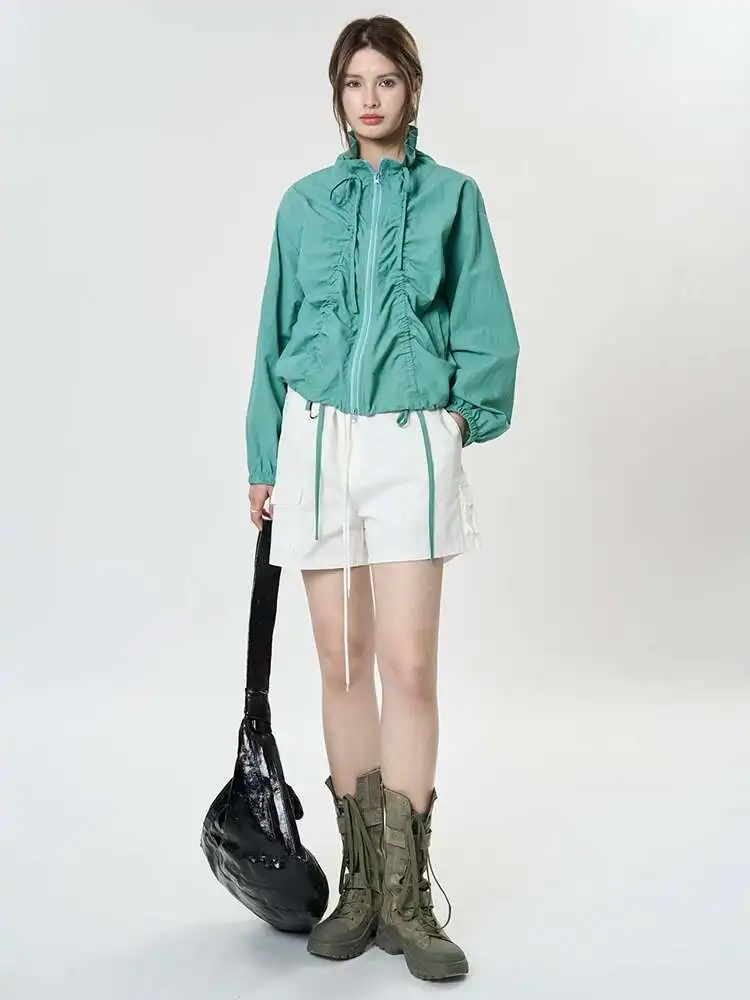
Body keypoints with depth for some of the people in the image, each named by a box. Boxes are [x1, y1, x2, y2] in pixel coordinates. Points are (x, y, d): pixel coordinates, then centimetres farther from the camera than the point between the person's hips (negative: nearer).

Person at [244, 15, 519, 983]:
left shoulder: (451, 196, 6)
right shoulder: (304, 203, 12)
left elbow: (486, 331, 8)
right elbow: (277, 333, 14)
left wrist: (466, 413, -2)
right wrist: (264, 459, 11)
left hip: (411, 442, -2)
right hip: (316, 438, 2)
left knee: (407, 663, -8)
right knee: (342, 662, 5)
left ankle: (406, 896, 2)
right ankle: (360, 879, 16)